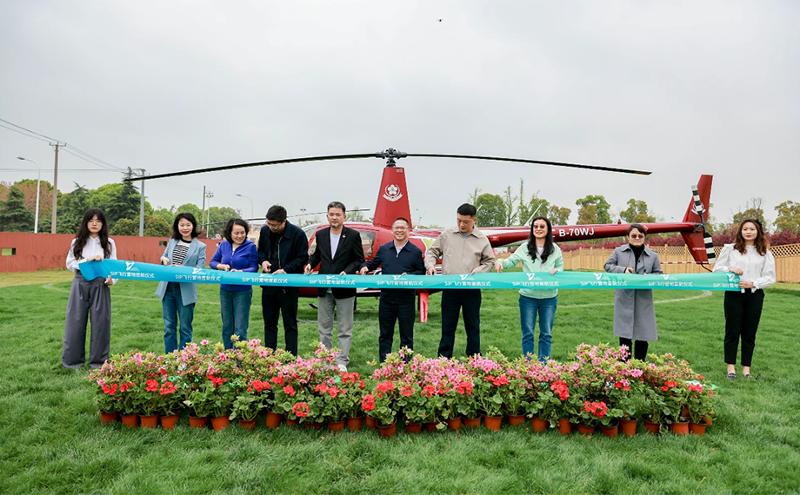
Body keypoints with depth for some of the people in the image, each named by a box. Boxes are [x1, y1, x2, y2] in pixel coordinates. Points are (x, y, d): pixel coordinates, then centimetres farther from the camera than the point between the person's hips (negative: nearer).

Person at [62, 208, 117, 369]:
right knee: (76, 321, 3)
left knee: (100, 321, 1)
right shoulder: (77, 242, 6)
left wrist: (112, 279, -16)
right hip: (80, 285, 1)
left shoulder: (109, 243, 6)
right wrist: (87, 260, -12)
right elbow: (69, 264, 3)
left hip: (100, 286, 0)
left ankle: (98, 360, 12)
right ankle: (73, 359, 14)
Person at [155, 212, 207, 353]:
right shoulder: (172, 241, 9)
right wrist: (163, 259, -2)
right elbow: (164, 256, 22)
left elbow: (199, 270, -7)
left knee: (185, 327, 5)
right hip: (167, 288, 4)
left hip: (186, 291, -4)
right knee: (169, 326, 10)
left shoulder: (200, 246, -2)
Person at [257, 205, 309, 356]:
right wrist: (263, 260, -4)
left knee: (290, 323, 4)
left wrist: (286, 270, -19)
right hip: (269, 284, 5)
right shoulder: (265, 231, 3)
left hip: (289, 285, -5)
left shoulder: (298, 234, -13)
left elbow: (302, 258, -8)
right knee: (269, 322, 13)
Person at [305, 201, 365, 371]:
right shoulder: (321, 235, 6)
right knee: (324, 327, 13)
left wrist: (346, 271, -17)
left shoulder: (353, 235, -5)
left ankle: (342, 361, 9)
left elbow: (359, 260, -3)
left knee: (345, 328, 3)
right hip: (324, 289, 4)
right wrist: (310, 263, -2)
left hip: (344, 289, -4)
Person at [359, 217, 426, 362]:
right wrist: (365, 267, -2)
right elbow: (374, 263, 19)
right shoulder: (384, 249, 8)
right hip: (386, 297, 3)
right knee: (385, 334, 11)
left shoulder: (416, 251, 1)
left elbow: (422, 272, 2)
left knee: (406, 335, 6)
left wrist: (409, 276, -15)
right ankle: (383, 363, 20)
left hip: (406, 299, -2)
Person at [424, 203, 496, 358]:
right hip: (449, 288, 0)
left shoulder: (482, 239, 2)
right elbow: (432, 251, 10)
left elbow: (489, 261, 7)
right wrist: (430, 264, -9)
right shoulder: (447, 235, 4)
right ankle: (444, 358, 16)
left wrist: (476, 273, -8)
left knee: (473, 325, 9)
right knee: (448, 325, 7)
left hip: (471, 289, 0)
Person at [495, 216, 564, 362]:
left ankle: (543, 363, 20)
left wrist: (556, 271, -12)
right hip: (528, 296, -1)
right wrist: (500, 262, -20)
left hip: (549, 297, 1)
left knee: (546, 333, 9)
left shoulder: (555, 249, 3)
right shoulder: (525, 248, 1)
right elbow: (511, 261, 1)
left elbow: (561, 268, 11)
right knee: (527, 332, 7)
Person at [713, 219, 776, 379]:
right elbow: (717, 269, 4)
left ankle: (746, 367, 17)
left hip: (755, 295, 1)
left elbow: (770, 277, 2)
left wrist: (753, 283, -13)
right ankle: (731, 366, 12)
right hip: (734, 294, -1)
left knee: (749, 332, 7)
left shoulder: (765, 253, 5)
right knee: (732, 331, 3)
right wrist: (730, 269, -15)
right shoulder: (730, 249, 3)